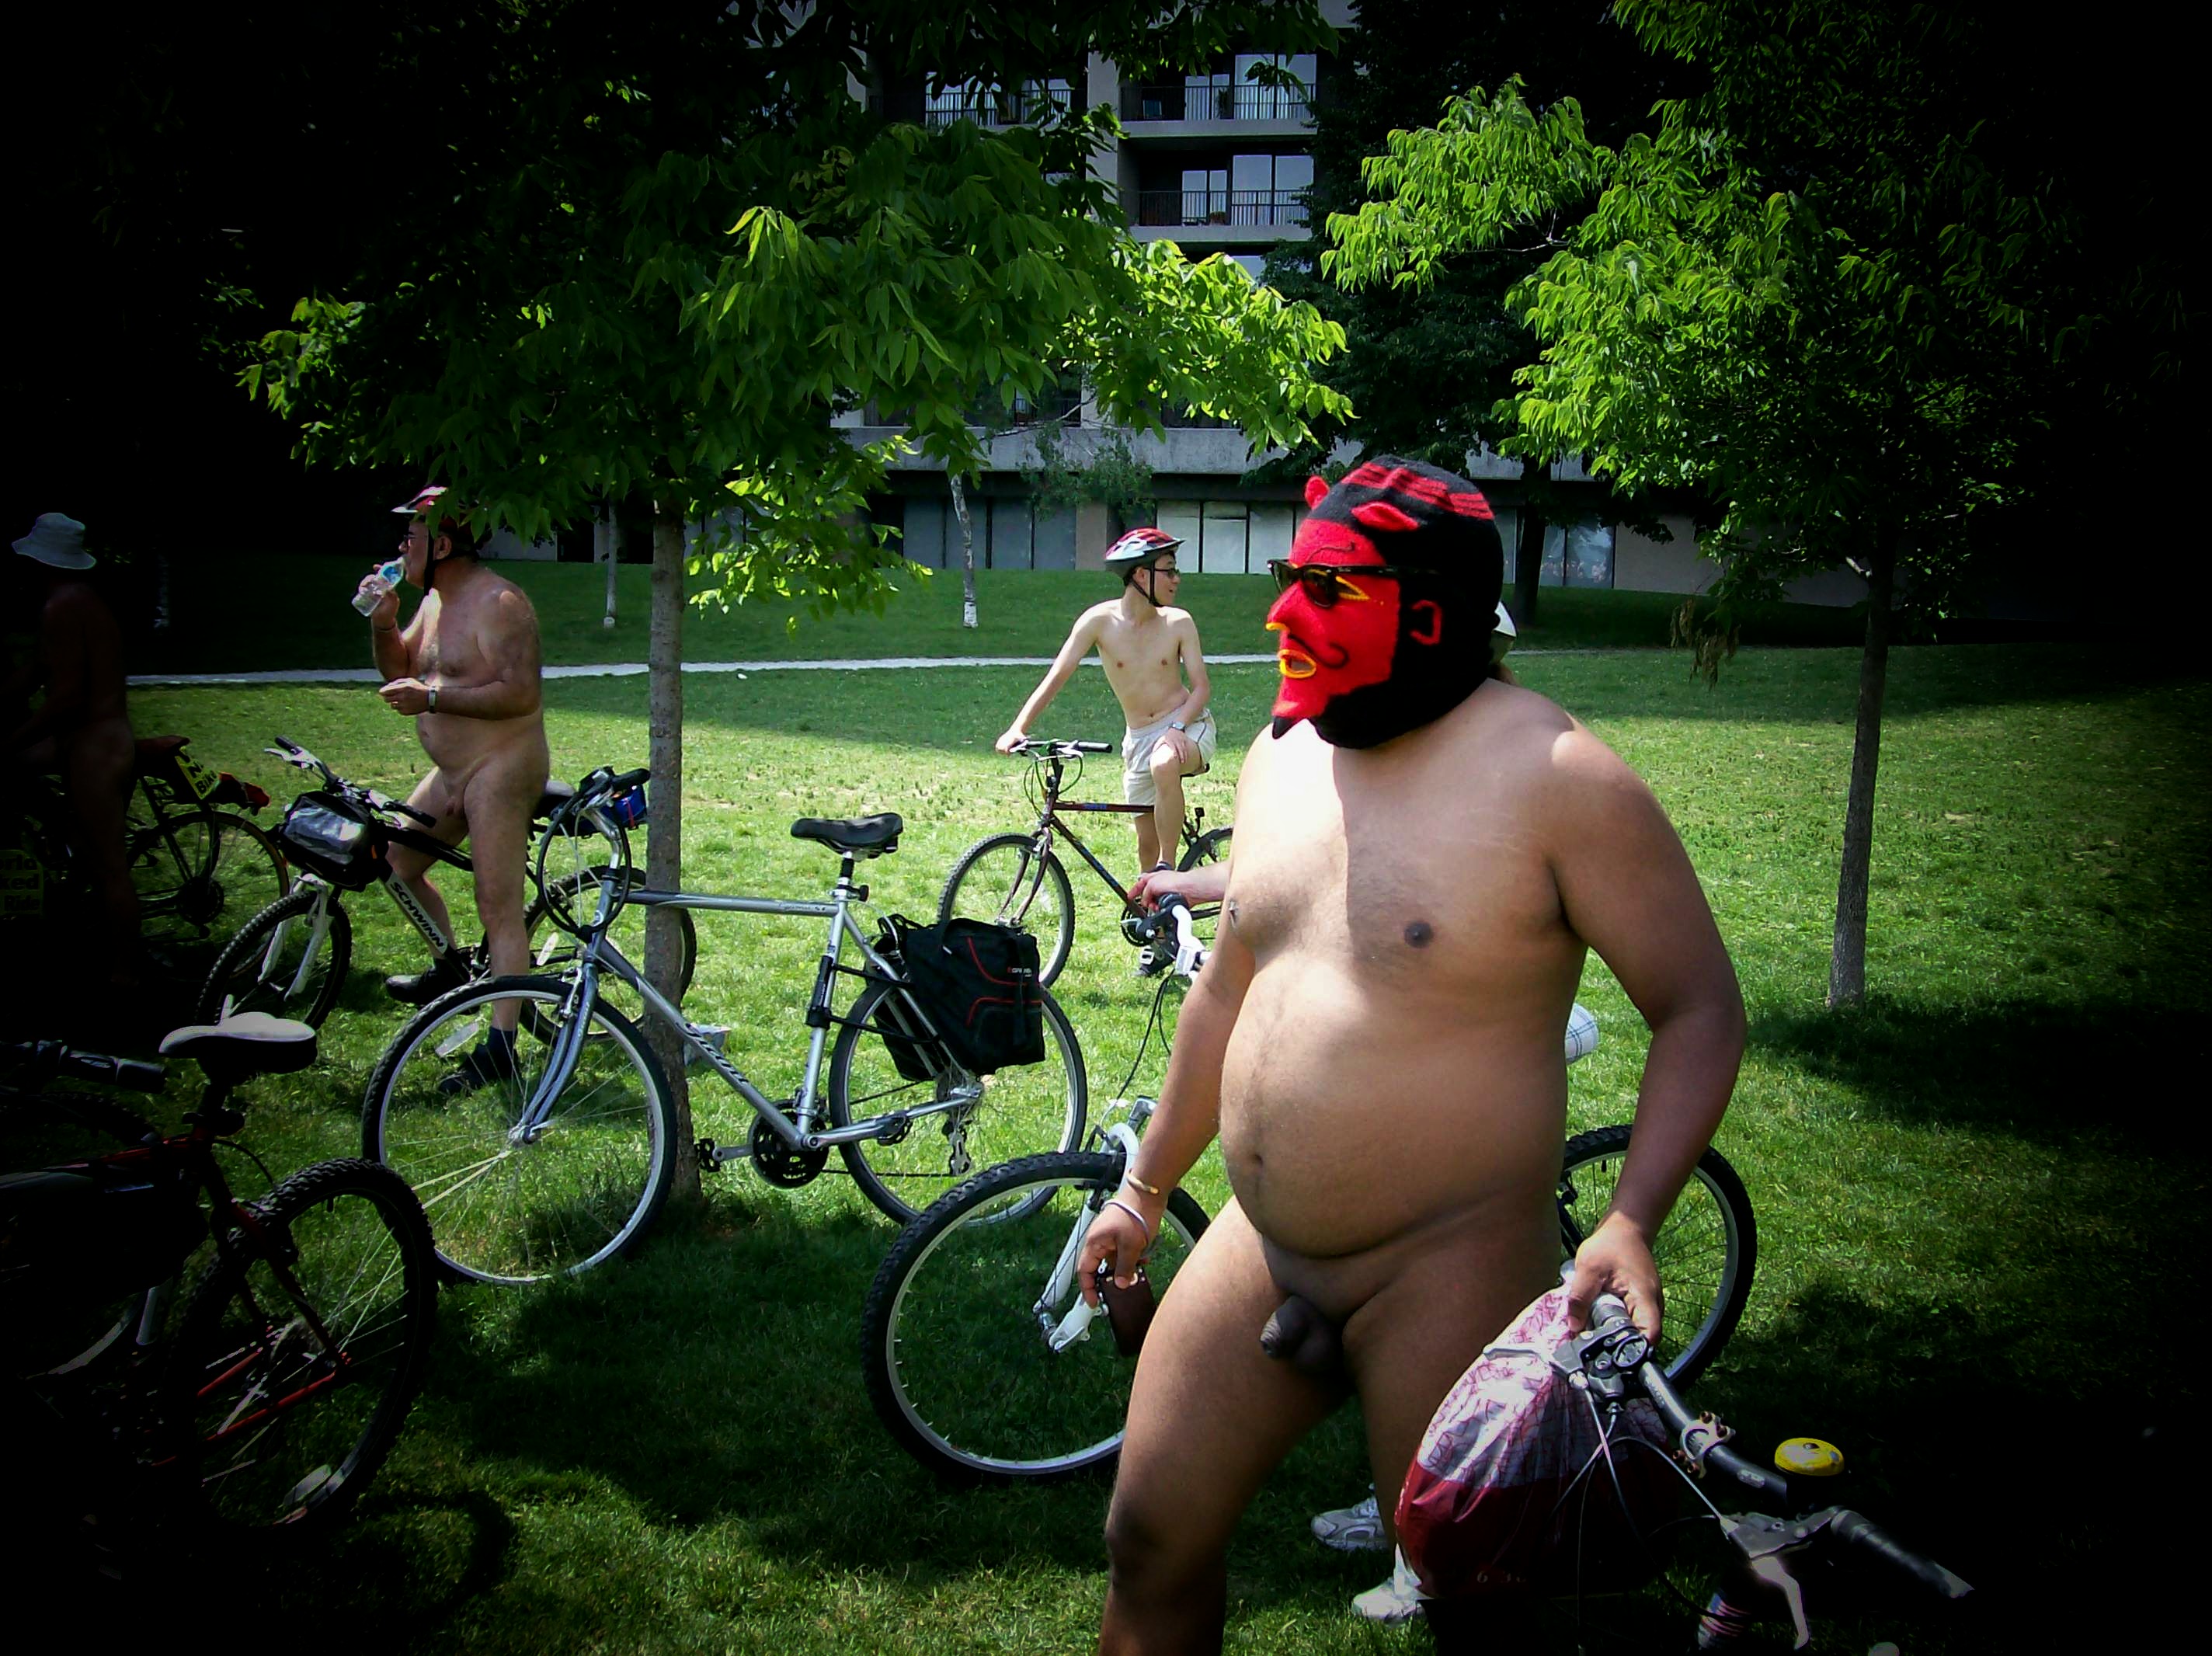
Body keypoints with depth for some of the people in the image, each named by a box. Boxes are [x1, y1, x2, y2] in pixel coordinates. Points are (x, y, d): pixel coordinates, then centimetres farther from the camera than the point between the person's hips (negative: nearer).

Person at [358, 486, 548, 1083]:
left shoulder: (497, 603, -18)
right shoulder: (436, 601, 13)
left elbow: (520, 694, -26)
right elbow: (400, 671, 19)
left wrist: (432, 698, -27)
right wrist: (383, 622, 1)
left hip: (500, 770, -10)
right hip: (453, 770, 11)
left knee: (499, 910, -10)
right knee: (398, 862, 19)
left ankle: (501, 1043, -9)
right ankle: (450, 972, 34)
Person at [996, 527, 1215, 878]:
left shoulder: (1178, 623, -5)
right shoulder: (1100, 620, -7)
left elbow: (1201, 687, -5)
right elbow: (1057, 677, -10)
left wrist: (1177, 728, -24)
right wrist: (1017, 729, -22)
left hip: (1187, 725, -2)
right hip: (1138, 740, 2)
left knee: (1164, 764, -37)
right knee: (1146, 843, 3)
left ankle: (1168, 871, -25)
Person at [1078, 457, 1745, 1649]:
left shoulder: (1554, 779, -14)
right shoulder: (1282, 758, 8)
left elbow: (1703, 1012, -12)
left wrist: (1631, 1222, -25)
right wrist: (1145, 1185, 23)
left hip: (1449, 1271, -6)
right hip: (1257, 1251, 7)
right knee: (1151, 1542, 12)